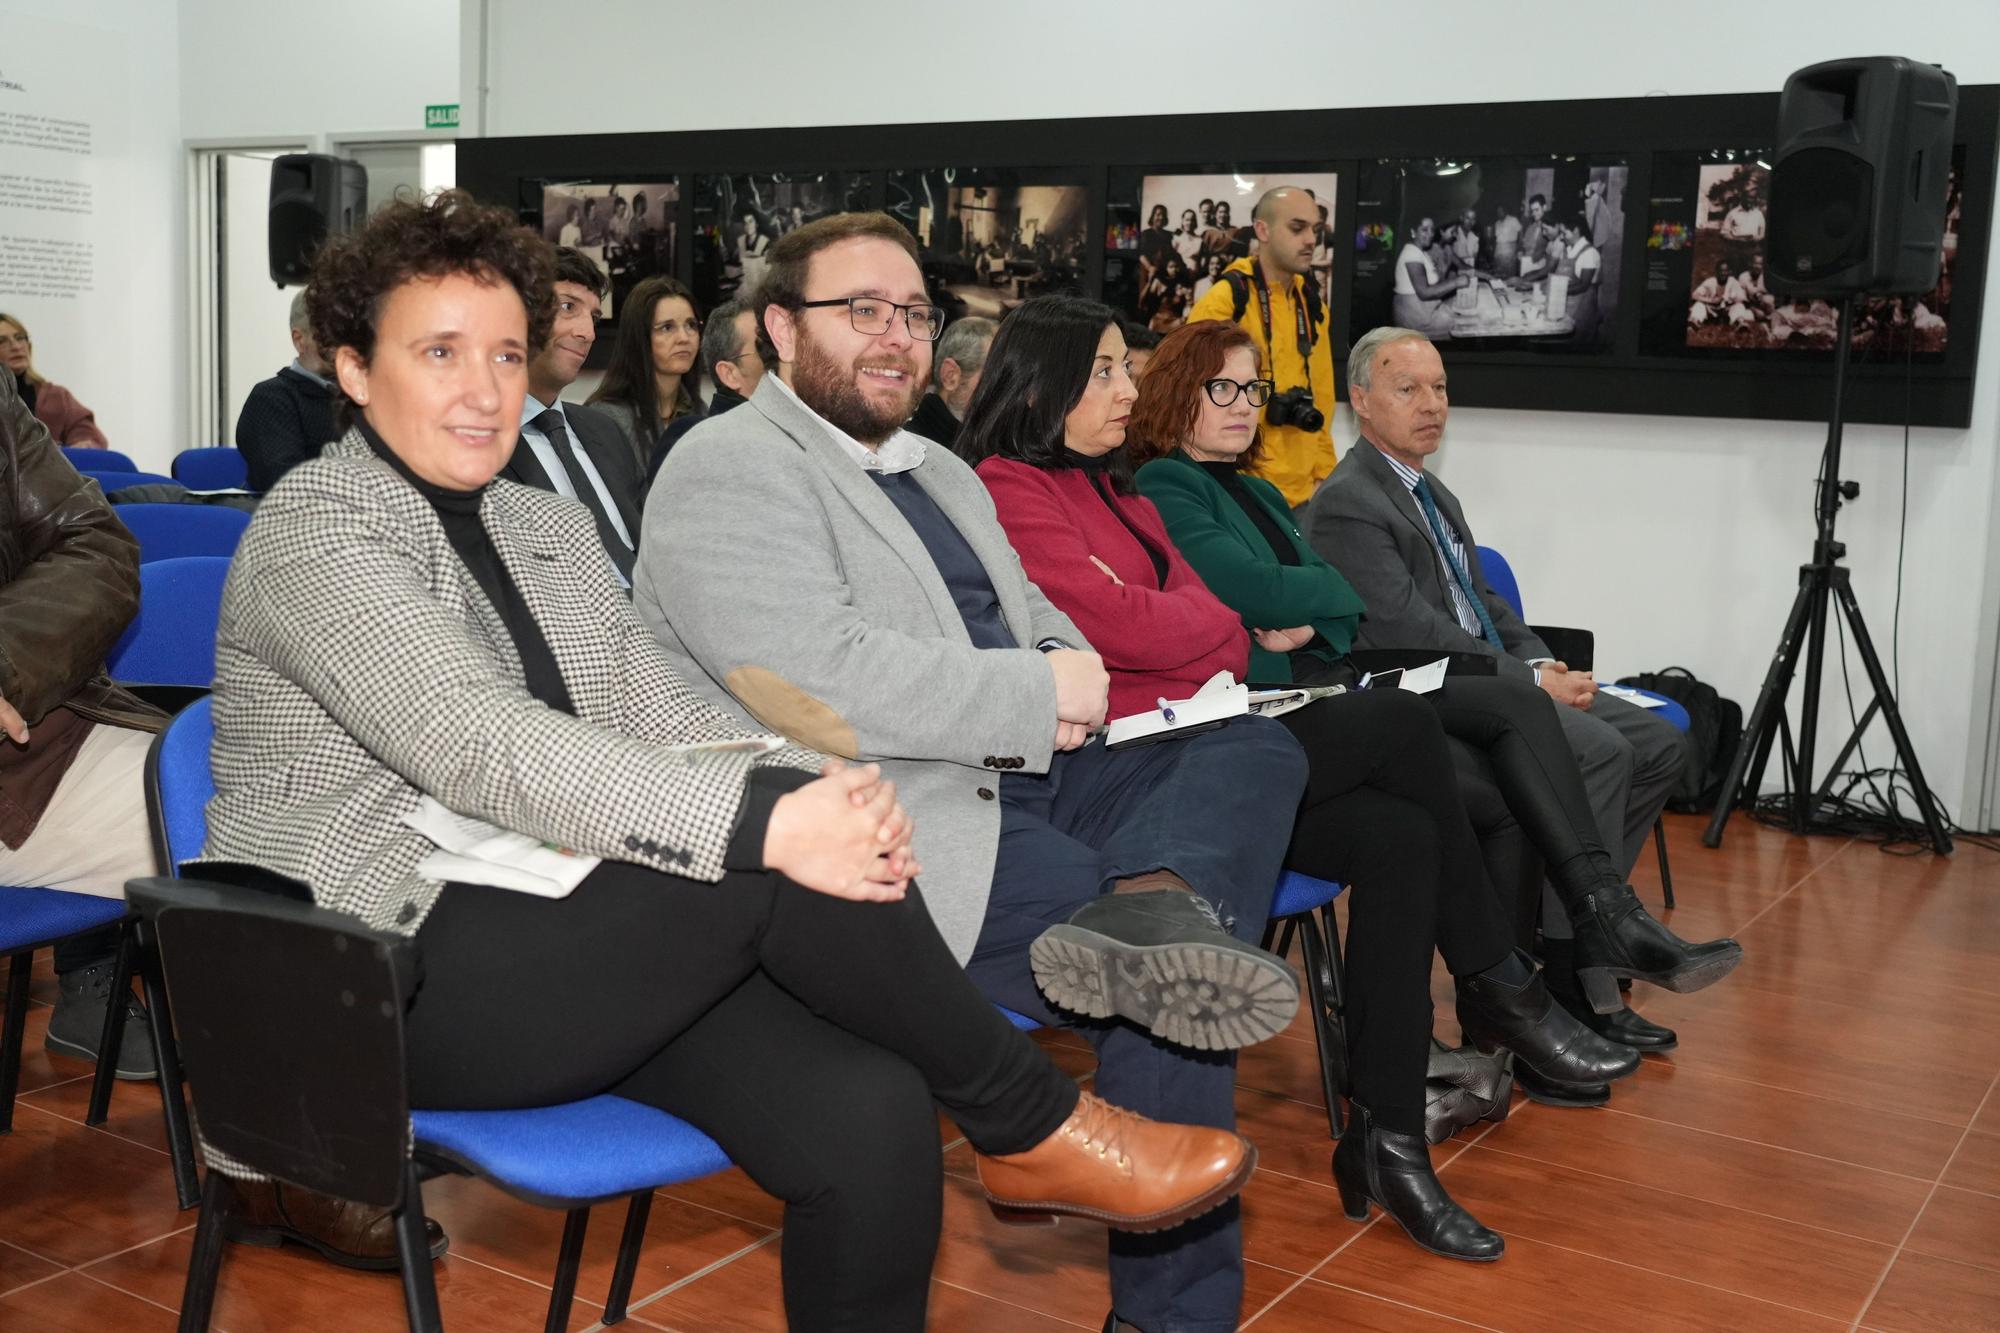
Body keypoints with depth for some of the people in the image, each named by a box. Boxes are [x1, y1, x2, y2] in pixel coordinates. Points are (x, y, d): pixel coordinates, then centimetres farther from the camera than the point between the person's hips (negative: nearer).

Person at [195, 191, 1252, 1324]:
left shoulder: (549, 527, 16)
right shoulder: (316, 529, -8)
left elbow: (664, 714, 7)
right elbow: (477, 744, -24)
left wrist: (818, 786, -15)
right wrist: (768, 819, -32)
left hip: (570, 942, 6)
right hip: (387, 973, -6)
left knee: (870, 1115, -21)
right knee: (776, 860, -28)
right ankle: (1033, 1124, -7)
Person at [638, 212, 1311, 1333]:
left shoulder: (940, 471, 25)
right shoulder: (729, 470, -6)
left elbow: (1036, 614, 28)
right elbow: (819, 681, -20)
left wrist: (1073, 668, 0)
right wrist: (1039, 699, -12)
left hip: (1022, 778, 9)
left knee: (1255, 750, -10)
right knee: (1176, 983, -20)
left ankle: (1145, 910, -38)